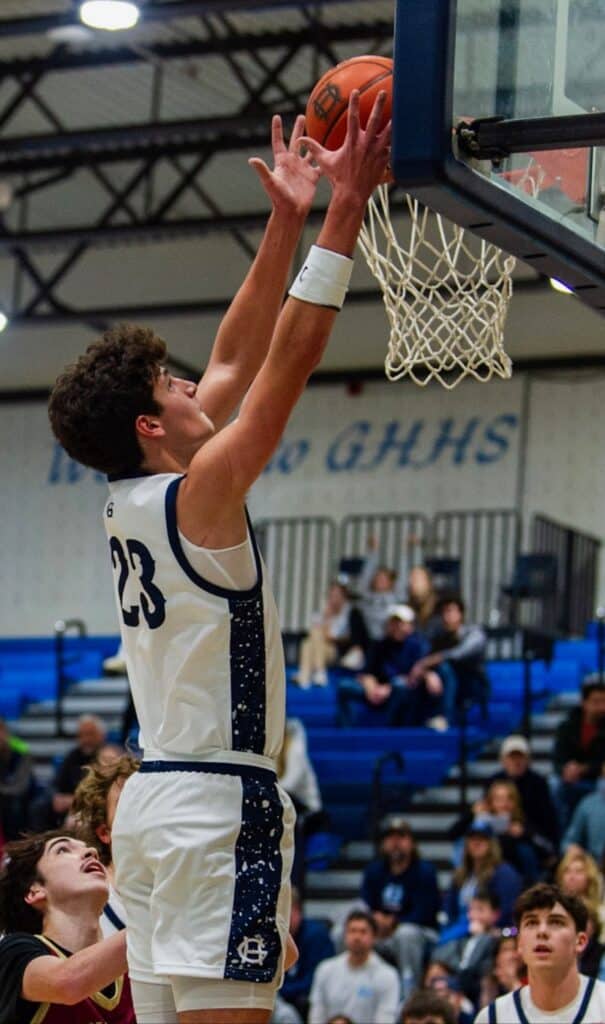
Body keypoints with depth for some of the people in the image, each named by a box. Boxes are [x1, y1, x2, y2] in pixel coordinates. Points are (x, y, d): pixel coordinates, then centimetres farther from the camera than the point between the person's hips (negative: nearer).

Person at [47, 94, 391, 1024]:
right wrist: (345, 208, -13)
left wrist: (287, 220, 17)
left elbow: (239, 360, 18)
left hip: (156, 800, 10)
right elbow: (289, 363, -14)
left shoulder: (133, 502, 12)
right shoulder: (198, 494, -11)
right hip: (220, 806, -10)